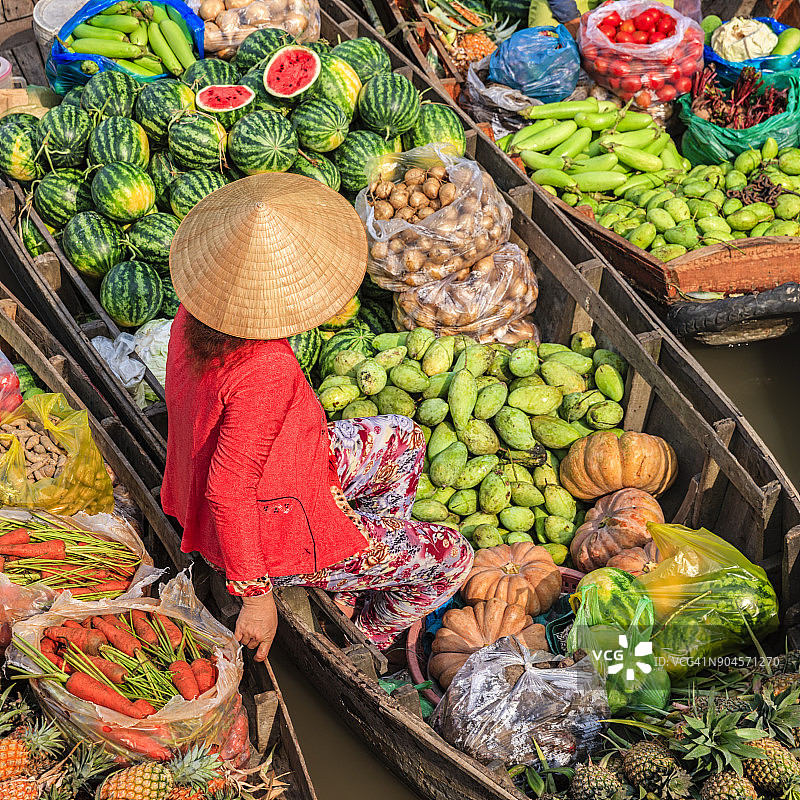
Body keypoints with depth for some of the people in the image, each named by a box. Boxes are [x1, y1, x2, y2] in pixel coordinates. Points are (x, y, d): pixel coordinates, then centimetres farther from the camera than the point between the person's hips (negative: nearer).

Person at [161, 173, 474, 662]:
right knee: (451, 558, 3)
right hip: (274, 535, -8)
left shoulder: (198, 311, -12)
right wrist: (255, 594, -20)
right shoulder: (265, 370, -39)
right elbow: (228, 490, -32)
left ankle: (358, 581, 31)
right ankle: (364, 637, 28)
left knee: (402, 439, 21)